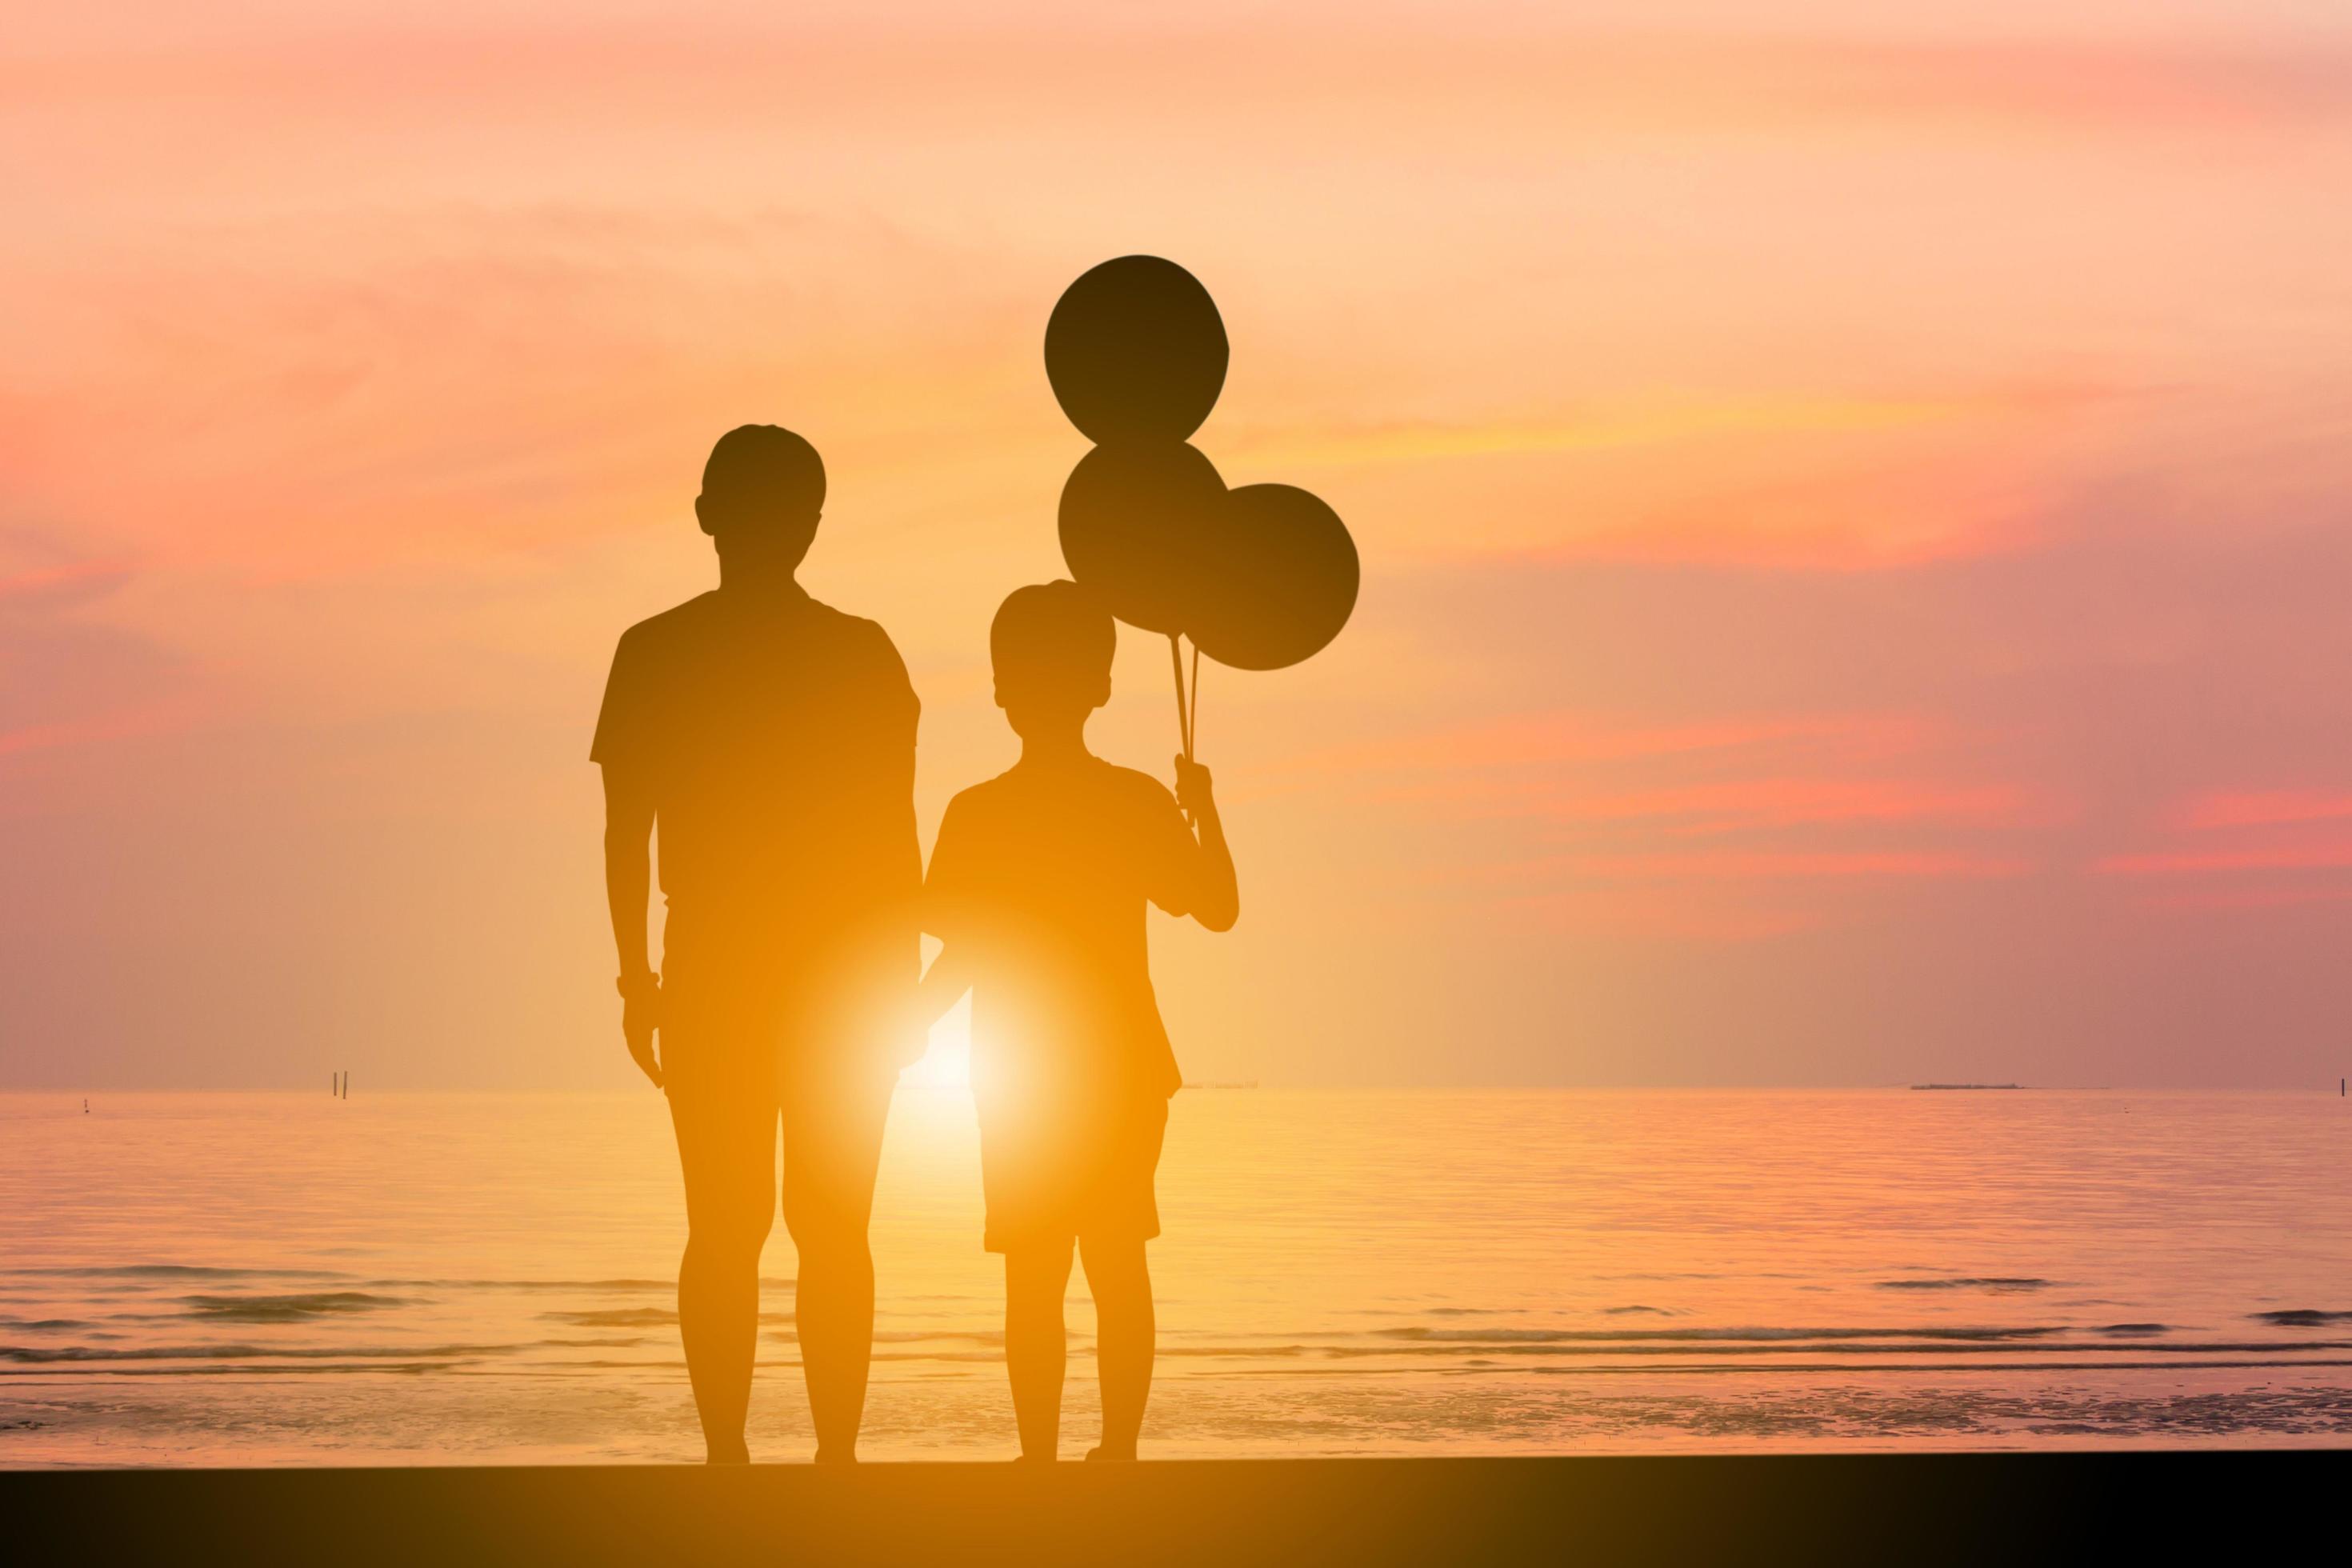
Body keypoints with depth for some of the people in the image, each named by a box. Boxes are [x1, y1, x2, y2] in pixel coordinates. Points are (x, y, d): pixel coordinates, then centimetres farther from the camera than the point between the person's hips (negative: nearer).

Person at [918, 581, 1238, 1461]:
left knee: (1034, 1273, 3)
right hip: (1124, 1072, 2)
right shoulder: (1139, 802, -4)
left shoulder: (977, 814, -8)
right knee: (1119, 1263, 10)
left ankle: (1039, 1456, 1)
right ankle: (1119, 1447, 10)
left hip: (1017, 1083, -2)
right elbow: (1218, 909, 4)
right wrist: (1206, 812, 17)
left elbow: (958, 960, -8)